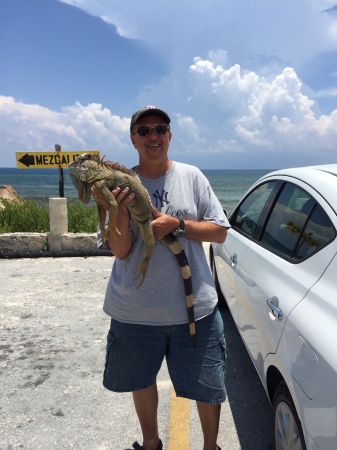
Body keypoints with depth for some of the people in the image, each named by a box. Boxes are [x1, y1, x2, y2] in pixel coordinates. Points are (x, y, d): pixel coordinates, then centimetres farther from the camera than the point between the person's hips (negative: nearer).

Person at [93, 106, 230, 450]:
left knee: (208, 387, 14)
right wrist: (120, 209, -24)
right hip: (136, 310, 1)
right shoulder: (121, 184, -3)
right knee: (141, 381, 22)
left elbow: (220, 231, -3)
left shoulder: (191, 176, -2)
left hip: (196, 307, 0)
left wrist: (176, 224, -18)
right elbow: (120, 251, -7)